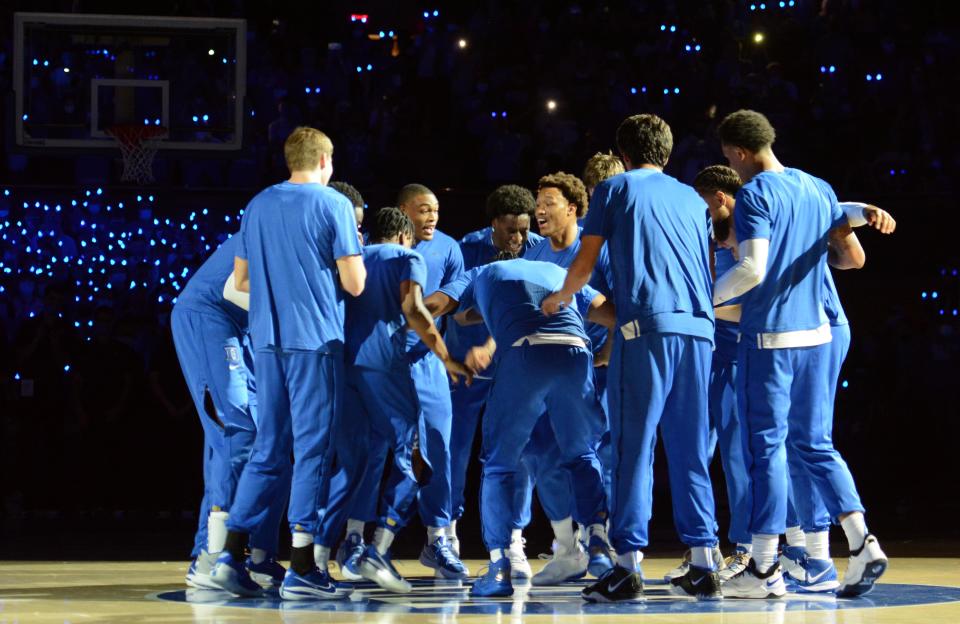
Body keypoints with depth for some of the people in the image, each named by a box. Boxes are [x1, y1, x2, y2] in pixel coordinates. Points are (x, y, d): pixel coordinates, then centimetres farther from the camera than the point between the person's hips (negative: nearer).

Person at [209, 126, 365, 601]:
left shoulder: (258, 205, 12)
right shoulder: (333, 205, -5)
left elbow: (241, 281, 15)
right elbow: (354, 283, -7)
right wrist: (352, 252, 13)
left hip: (267, 340, 5)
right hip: (316, 339, -5)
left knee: (267, 450, 11)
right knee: (311, 449, -2)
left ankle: (232, 553, 4)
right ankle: (301, 569, -3)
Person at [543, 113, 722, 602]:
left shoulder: (615, 189, 10)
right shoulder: (692, 199, 23)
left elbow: (583, 266, 8)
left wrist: (558, 299, 28)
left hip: (645, 327, -4)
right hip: (698, 327, 5)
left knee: (634, 446, -5)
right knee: (690, 450, 8)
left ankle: (629, 566, -12)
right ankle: (703, 566, 6)